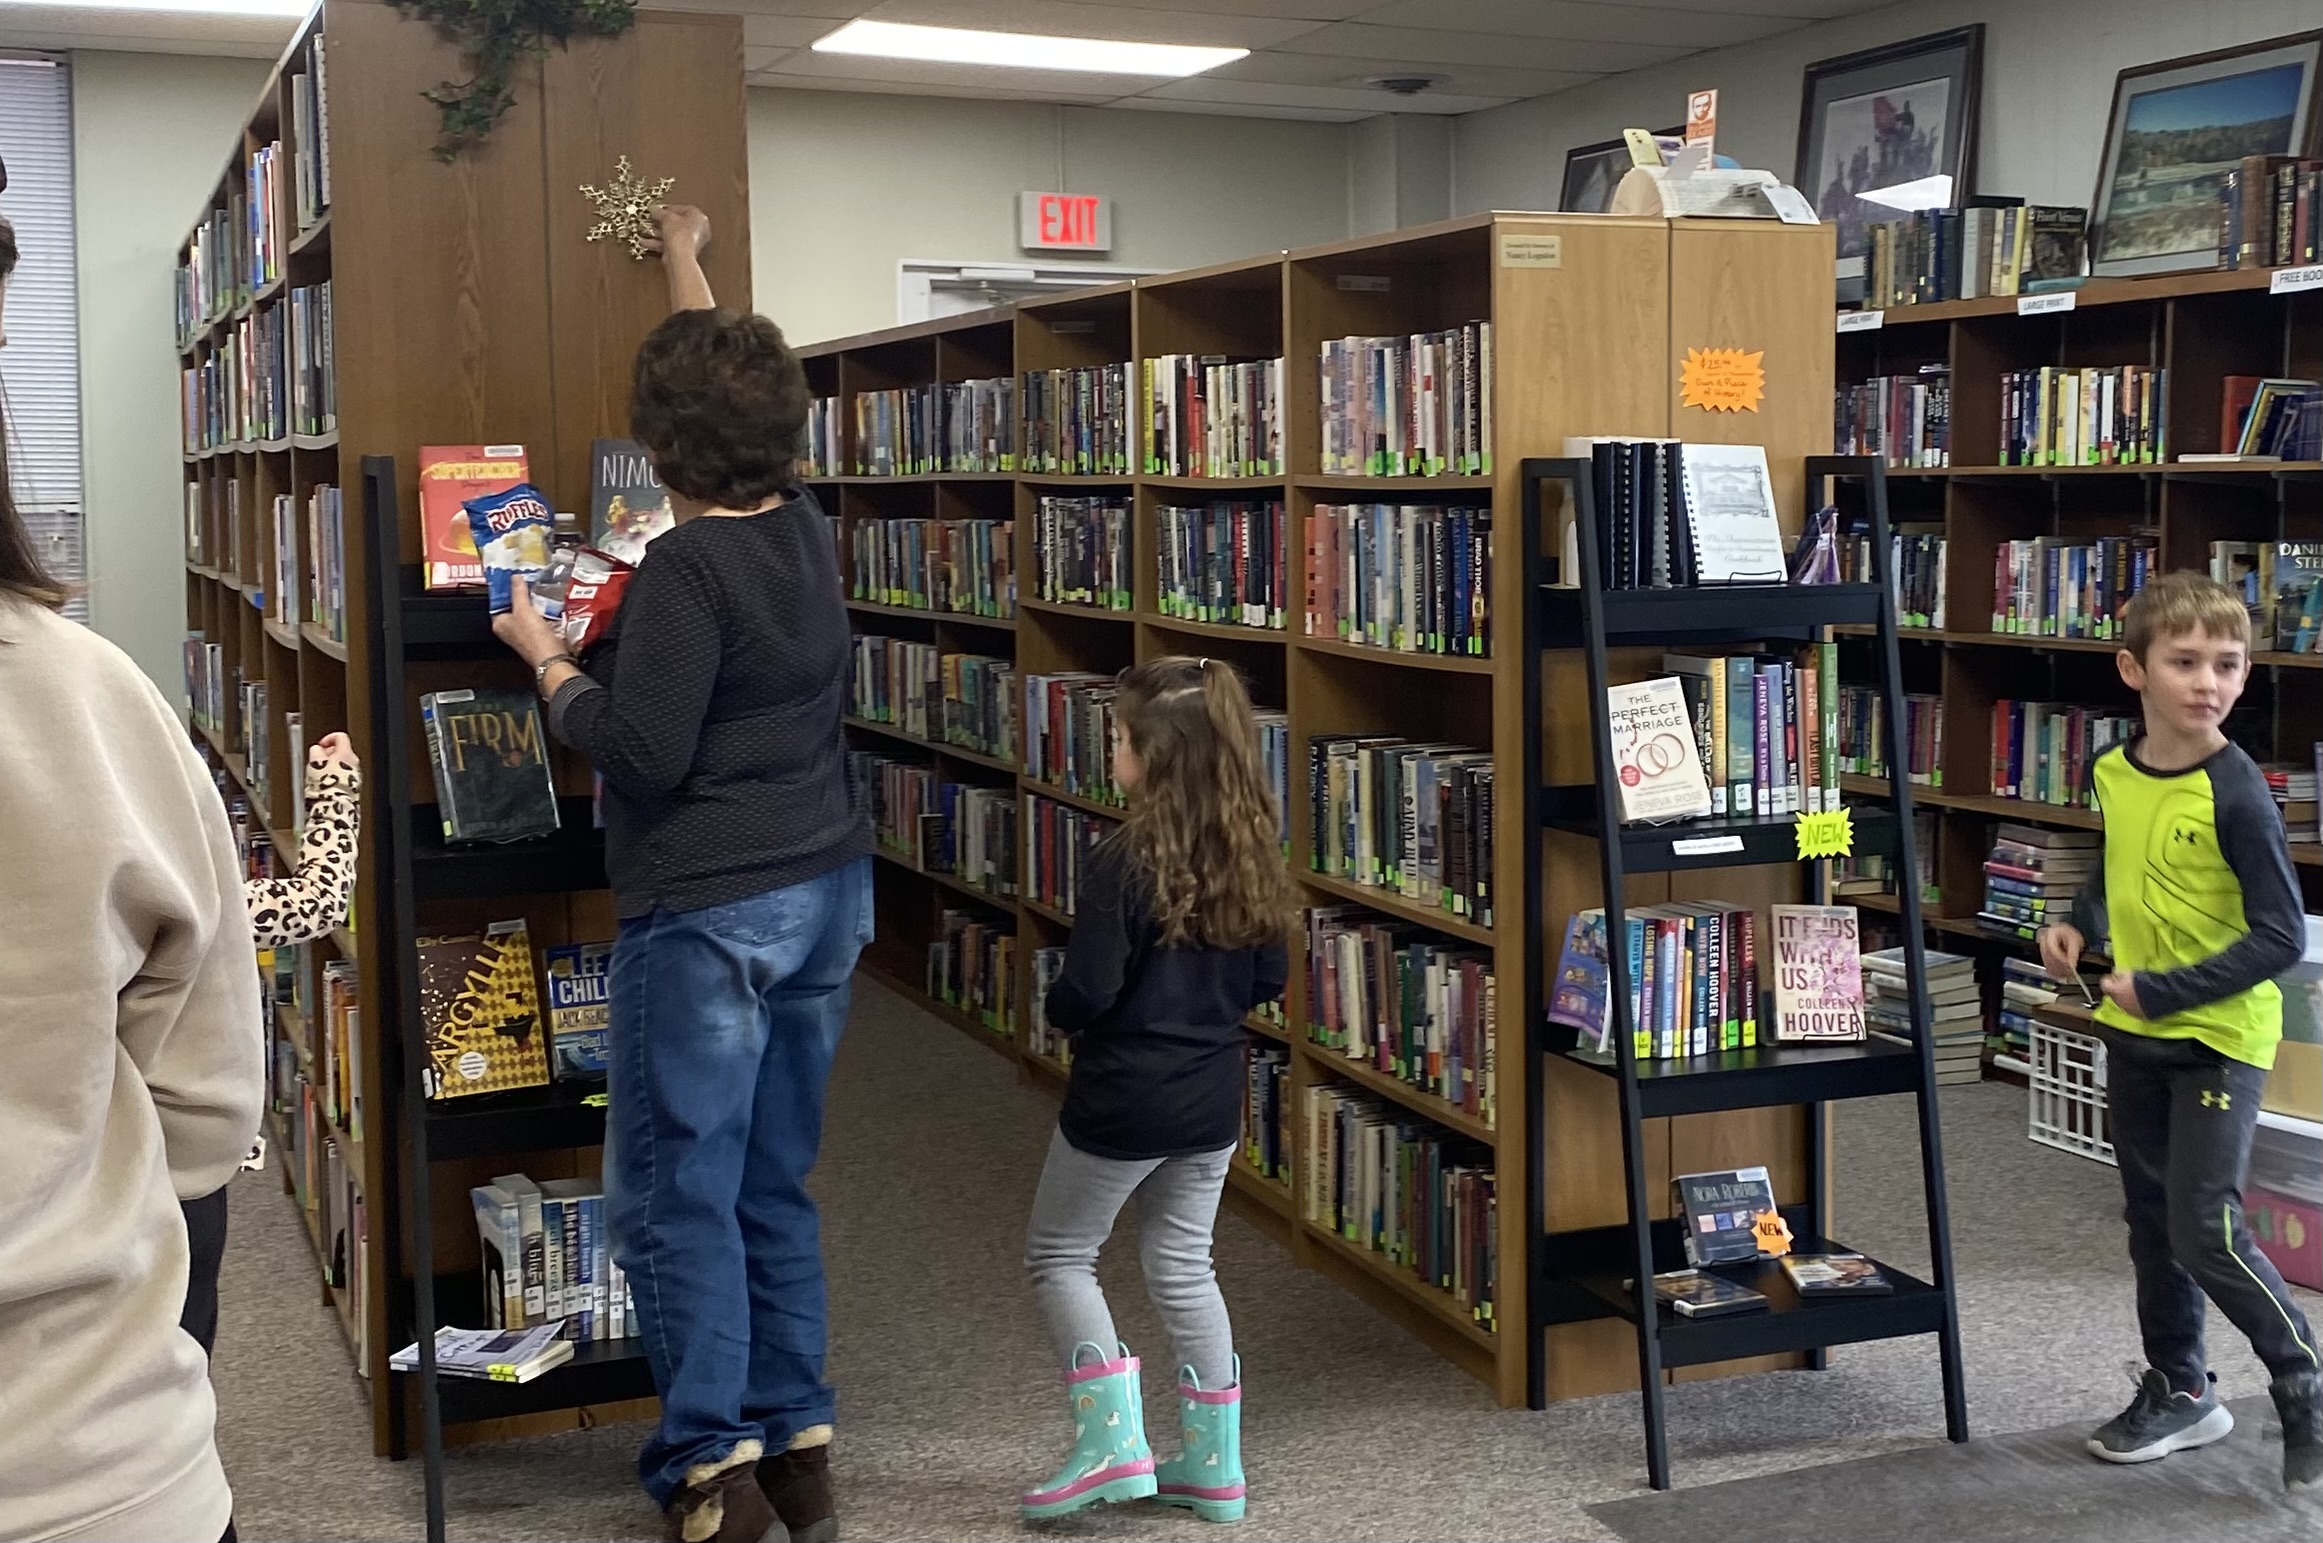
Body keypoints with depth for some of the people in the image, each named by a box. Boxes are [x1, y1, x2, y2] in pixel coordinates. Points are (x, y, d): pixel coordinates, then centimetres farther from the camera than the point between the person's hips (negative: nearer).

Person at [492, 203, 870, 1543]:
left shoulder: (689, 567, -17)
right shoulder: (808, 529, 6)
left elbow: (640, 752, -18)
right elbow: (750, 391, 24)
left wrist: (547, 659, -2)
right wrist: (688, 269, 37)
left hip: (710, 914, -8)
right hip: (828, 893, 8)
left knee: (677, 1193, 3)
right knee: (778, 1184, 15)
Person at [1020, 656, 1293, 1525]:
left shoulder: (1125, 861, -22)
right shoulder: (1251, 855, -1)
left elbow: (1085, 992, -21)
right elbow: (1268, 979, 7)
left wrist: (1057, 1012, 0)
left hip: (1121, 1102, -6)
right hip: (1211, 1098, 7)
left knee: (1058, 1255, 13)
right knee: (1183, 1267, 18)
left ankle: (1112, 1442, 5)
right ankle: (1213, 1466, 22)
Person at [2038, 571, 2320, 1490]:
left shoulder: (2235, 792, -20)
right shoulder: (2113, 773, 0)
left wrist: (2161, 991, -21)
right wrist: (2079, 924, 2)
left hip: (2217, 1039, -7)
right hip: (2131, 1035, 7)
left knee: (2205, 1231, -7)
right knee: (2151, 1221, 16)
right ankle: (2179, 1390, 32)